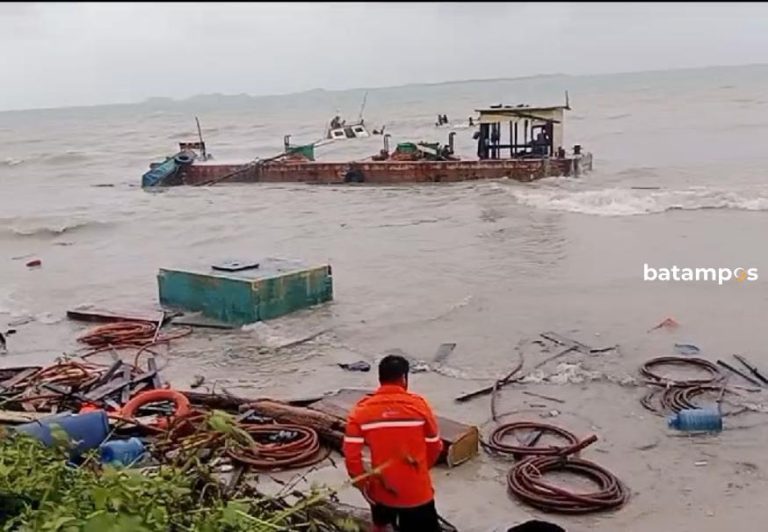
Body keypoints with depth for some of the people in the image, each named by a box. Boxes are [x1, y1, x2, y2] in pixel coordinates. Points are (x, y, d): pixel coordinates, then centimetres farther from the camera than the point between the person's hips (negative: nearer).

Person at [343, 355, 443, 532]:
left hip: (382, 490, 2)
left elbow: (351, 454, -9)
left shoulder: (361, 411, -8)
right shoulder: (419, 405, -10)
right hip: (417, 492, -2)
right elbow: (434, 447, 1)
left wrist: (363, 483, 6)